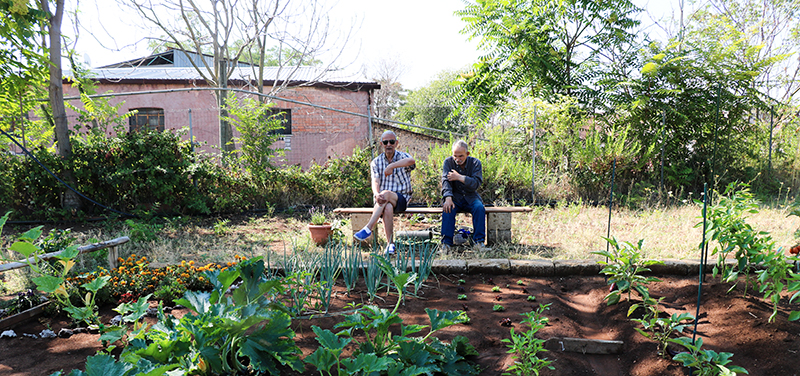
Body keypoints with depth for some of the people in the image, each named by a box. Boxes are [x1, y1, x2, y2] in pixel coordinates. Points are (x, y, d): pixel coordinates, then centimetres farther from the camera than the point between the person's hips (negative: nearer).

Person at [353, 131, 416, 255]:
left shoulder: (403, 157, 2)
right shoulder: (376, 162, 9)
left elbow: (412, 161, -26)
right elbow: (375, 182, -7)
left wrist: (391, 166, -34)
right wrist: (376, 194, -29)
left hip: (401, 199, -2)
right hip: (383, 200, 2)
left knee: (386, 193, -35)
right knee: (388, 208, -34)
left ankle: (368, 229, -39)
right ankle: (390, 244, -32)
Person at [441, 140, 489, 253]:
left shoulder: (475, 163, -4)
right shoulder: (448, 162, -2)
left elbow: (476, 184, -14)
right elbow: (445, 181, -15)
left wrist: (460, 177, -25)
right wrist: (448, 198, -31)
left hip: (470, 197, 1)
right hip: (454, 197, 0)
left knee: (480, 208, -29)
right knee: (448, 209, -31)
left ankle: (479, 241, -20)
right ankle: (446, 243, -28)